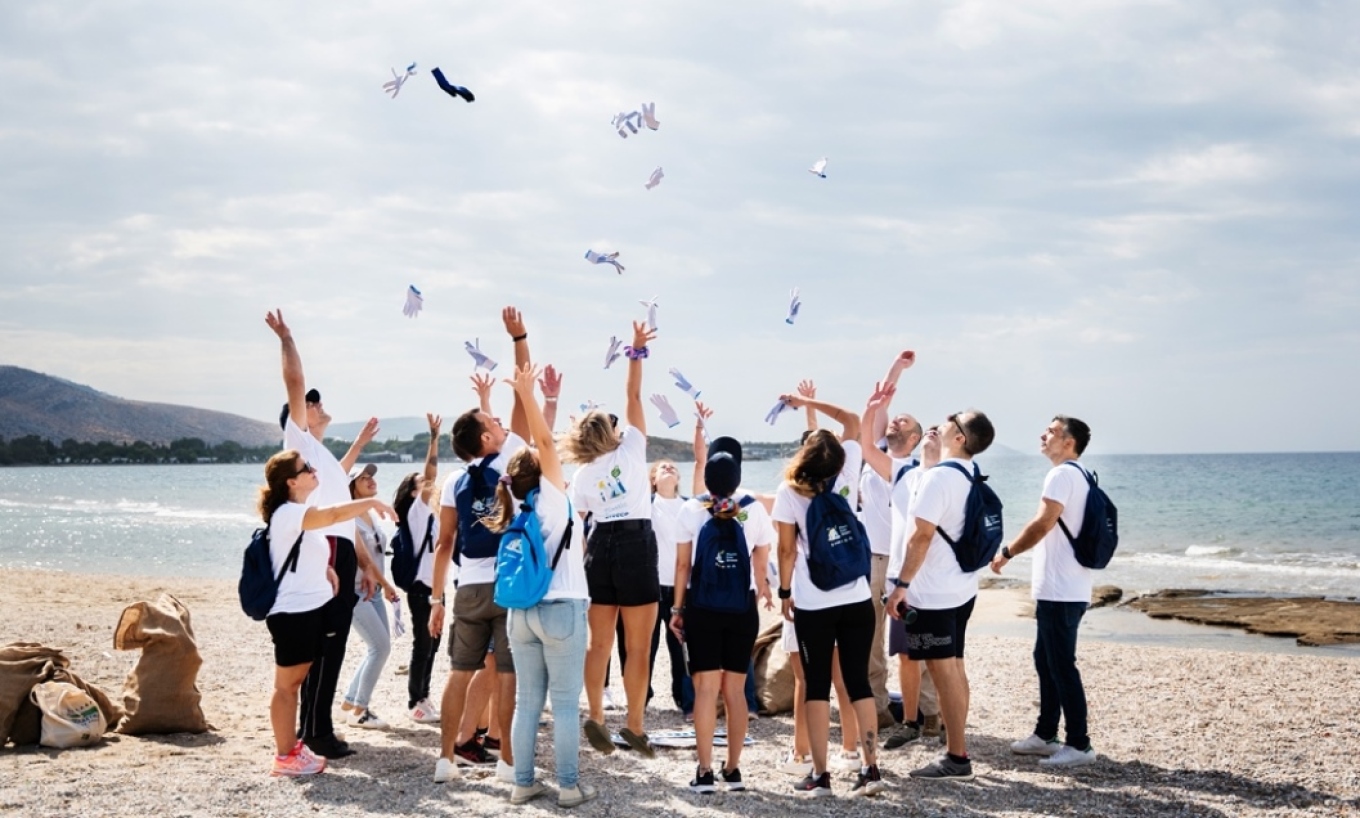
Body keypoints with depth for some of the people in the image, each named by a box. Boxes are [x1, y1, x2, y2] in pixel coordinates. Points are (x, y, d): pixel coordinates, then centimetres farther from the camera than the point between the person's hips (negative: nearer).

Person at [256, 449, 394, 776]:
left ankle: (293, 747, 22)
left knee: (296, 682, 14)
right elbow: (335, 514, -32)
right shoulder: (288, 513, -18)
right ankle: (285, 756, 3)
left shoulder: (303, 514, 13)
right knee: (287, 685, -2)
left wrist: (325, 568, 9)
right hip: (291, 611, -9)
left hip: (311, 608, 9)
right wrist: (372, 502, -23)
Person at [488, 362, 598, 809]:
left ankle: (523, 783, 11)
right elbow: (545, 442, -12)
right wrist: (526, 394, -14)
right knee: (565, 703, -1)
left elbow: (536, 446, 13)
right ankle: (569, 786, 1)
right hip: (561, 610, -6)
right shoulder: (552, 499, -6)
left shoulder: (515, 510, 10)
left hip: (521, 612, 6)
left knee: (526, 701, 9)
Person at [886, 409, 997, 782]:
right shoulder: (971, 477, 9)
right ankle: (957, 752, 18)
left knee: (944, 671, -5)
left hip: (933, 594, -9)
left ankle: (957, 758, -1)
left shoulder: (938, 477, -17)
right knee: (955, 668, 13)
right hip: (961, 588, 9)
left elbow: (921, 537, -20)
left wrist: (901, 585, -16)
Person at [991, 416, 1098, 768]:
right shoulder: (1081, 475, 17)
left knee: (1061, 666, -6)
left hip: (1059, 592, -10)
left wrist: (1006, 553, -11)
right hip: (1065, 589, 10)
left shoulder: (1062, 474, -14)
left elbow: (1043, 523, -21)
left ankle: (1079, 745, -3)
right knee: (1046, 660, 16)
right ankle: (1045, 735, 23)